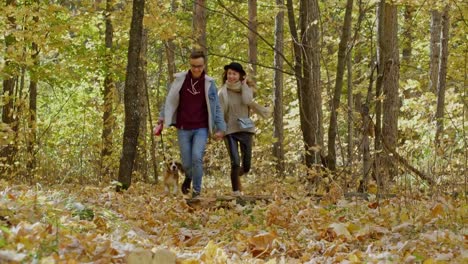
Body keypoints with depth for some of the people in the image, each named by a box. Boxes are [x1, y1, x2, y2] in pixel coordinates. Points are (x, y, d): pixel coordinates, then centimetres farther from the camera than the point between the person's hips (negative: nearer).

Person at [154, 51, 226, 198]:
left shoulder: (209, 83, 1)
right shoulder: (180, 80, 1)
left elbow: (216, 107, 4)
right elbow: (169, 101, 7)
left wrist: (220, 128, -2)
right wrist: (162, 119, -2)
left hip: (201, 128, -1)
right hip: (183, 129, 1)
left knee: (197, 157, -19)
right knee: (186, 162, 3)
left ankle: (197, 190, -4)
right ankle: (189, 177, 38)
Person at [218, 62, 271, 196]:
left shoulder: (246, 88, 7)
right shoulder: (223, 91, 1)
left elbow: (247, 101, -14)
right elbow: (220, 111, -1)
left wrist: (244, 85, -5)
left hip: (245, 129, 2)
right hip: (230, 130, -2)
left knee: (246, 165, 2)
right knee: (235, 162, -14)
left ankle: (236, 175, 34)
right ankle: (236, 191, 0)